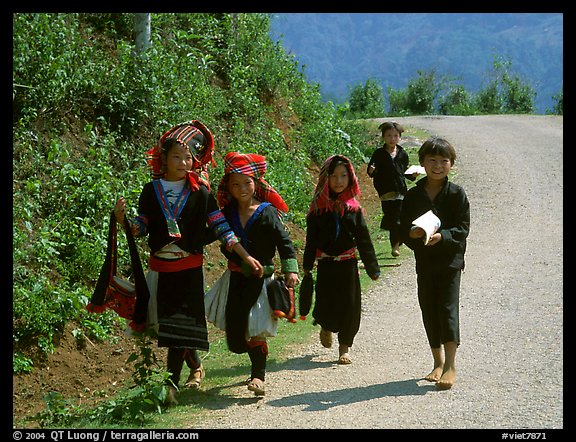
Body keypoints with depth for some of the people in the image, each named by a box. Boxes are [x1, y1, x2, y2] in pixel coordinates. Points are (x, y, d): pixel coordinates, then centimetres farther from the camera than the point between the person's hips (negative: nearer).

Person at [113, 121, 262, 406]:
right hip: (160, 266, 2)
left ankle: (172, 383, -5)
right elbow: (142, 227, 6)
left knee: (181, 325, -8)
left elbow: (221, 227, 0)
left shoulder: (200, 192, -2)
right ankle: (196, 365, 34)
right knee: (166, 324, 9)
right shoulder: (151, 191, 3)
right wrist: (122, 219, -15)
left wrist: (246, 256, -5)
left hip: (189, 267, -2)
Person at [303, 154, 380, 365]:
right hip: (326, 265, -1)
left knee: (349, 304, 2)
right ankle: (326, 328, 36)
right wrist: (307, 265, -4)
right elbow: (311, 240, 0)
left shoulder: (354, 208, 1)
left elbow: (364, 240, 3)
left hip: (348, 264, 1)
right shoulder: (318, 208, -2)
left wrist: (372, 268, 1)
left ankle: (344, 348, 16)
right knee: (326, 303, 1)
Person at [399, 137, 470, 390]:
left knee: (448, 309, -9)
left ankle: (450, 365, -6)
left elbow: (463, 229, -8)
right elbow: (403, 228, 5)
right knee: (429, 311, 9)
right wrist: (412, 234, -17)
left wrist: (442, 236, -25)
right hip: (424, 262, 4)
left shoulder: (457, 194, -4)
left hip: (450, 260, -4)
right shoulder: (413, 195, 4)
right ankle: (438, 362, 23)